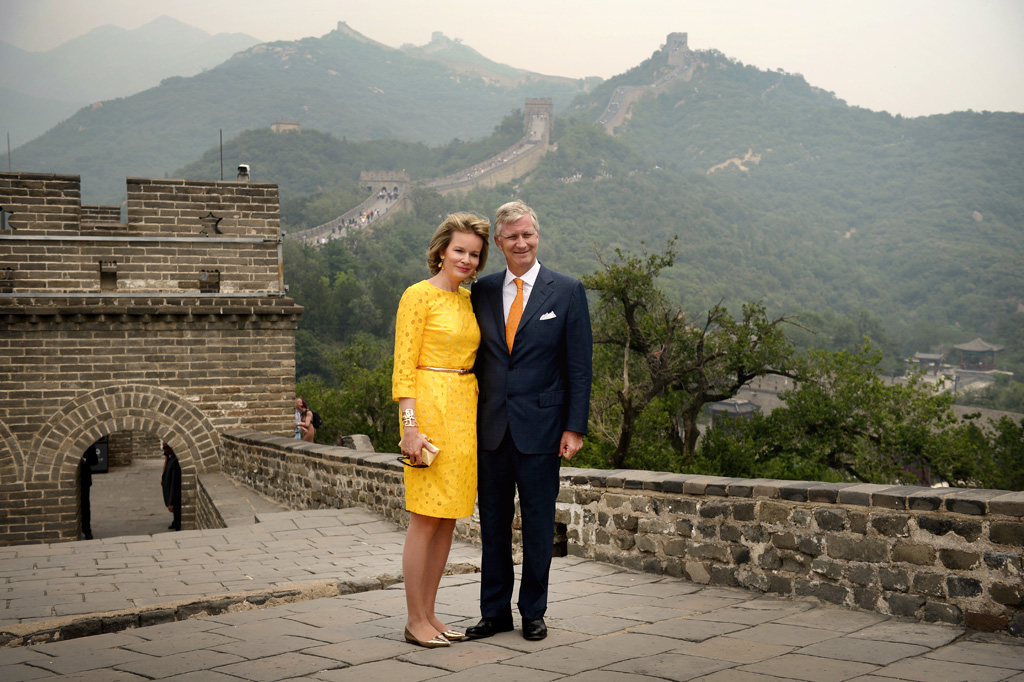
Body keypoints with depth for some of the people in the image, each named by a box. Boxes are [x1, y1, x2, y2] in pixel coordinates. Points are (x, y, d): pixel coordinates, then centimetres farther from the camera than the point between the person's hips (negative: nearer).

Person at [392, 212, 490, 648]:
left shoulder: (470, 299, 14)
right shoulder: (419, 296, -7)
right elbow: (403, 367, -11)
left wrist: (475, 415, 14)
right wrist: (410, 426, -18)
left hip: (465, 412, 7)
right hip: (430, 410, -7)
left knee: (447, 519, 9)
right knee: (425, 518, -4)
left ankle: (429, 614, 17)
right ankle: (415, 620, 5)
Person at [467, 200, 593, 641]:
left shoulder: (567, 291, -1)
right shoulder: (483, 291, 8)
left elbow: (578, 365, -2)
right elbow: (476, 357, 12)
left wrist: (575, 427, -7)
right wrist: (468, 420, 6)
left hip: (540, 426, -3)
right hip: (491, 427, 3)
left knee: (538, 523, 5)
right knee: (493, 521, 10)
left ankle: (533, 612, 19)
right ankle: (495, 611, 21)